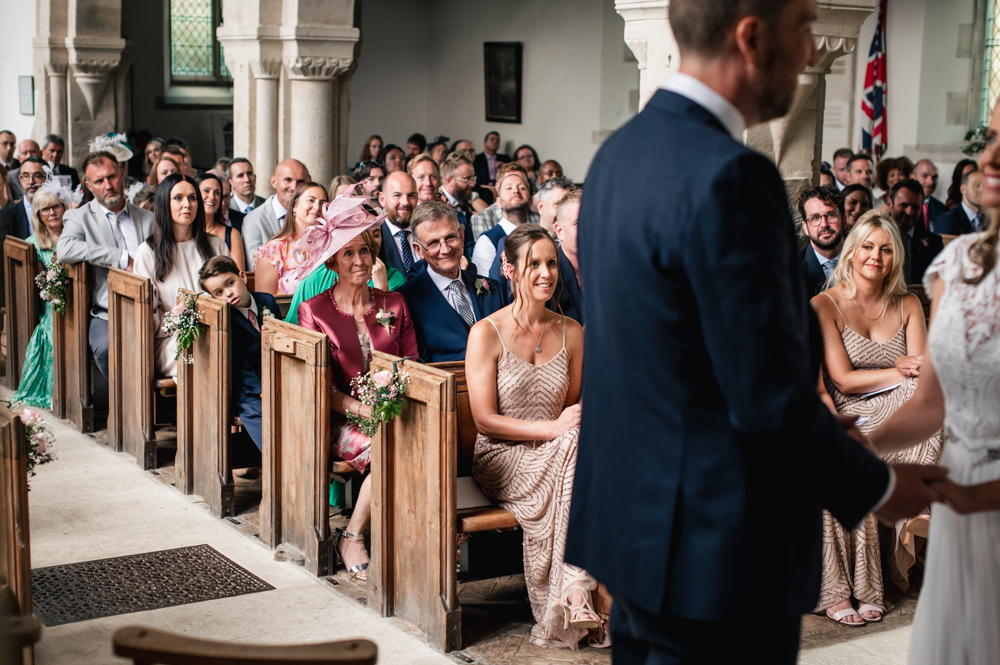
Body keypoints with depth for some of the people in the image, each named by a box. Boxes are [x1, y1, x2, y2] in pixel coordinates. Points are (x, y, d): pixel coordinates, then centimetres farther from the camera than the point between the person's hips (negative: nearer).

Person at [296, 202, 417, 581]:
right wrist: (362, 409, -19)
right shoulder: (315, 311, 6)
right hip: (340, 420, -3)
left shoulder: (394, 305, 14)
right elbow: (322, 385, -2)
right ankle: (352, 539, -14)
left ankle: (352, 536, -20)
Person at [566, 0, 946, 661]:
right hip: (714, 548, -9)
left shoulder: (621, 152, 5)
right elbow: (772, 401, -23)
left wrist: (812, 426, 15)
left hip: (630, 522, 9)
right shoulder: (728, 177, -23)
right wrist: (875, 487, -5)